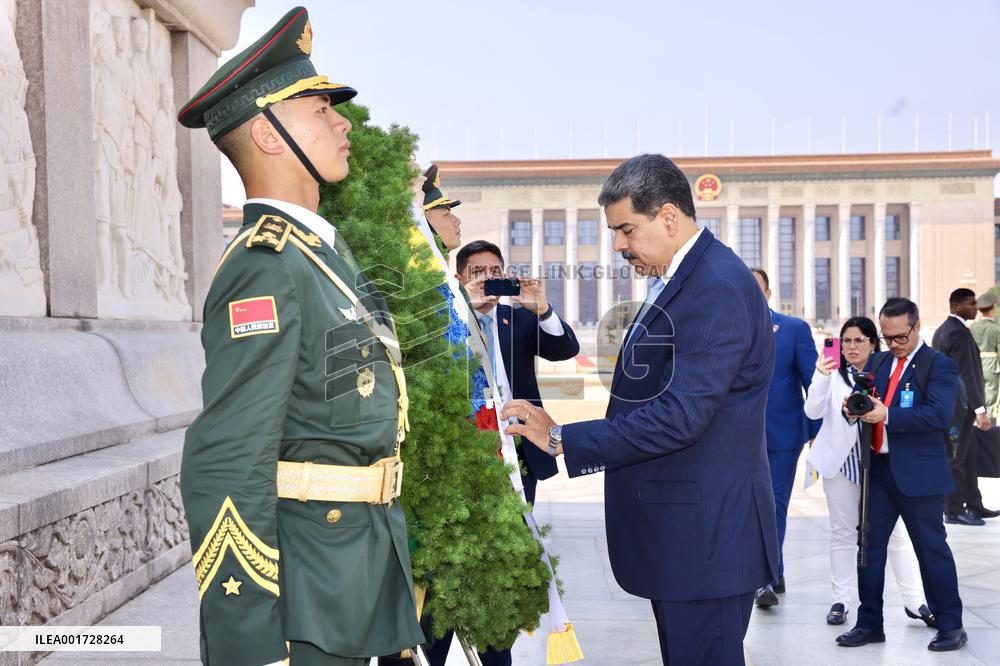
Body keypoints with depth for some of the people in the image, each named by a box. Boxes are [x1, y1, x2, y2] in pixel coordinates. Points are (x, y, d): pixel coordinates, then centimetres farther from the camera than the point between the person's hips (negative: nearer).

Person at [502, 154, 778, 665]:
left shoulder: (718, 287, -19)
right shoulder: (682, 278, 13)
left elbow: (680, 416, -25)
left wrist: (561, 440, -21)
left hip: (705, 533, -10)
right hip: (678, 528, 10)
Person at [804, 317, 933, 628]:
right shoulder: (834, 376, 3)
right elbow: (813, 412, -8)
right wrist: (820, 378, -20)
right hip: (841, 463, 2)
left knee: (895, 532, 1)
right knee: (843, 533, 10)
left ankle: (914, 601, 9)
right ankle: (840, 600, 17)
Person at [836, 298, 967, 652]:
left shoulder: (939, 365, -6)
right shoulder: (877, 362, 13)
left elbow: (939, 415, -18)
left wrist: (887, 416, -26)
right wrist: (853, 408, -12)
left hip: (918, 473, -6)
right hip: (877, 468, 6)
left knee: (932, 548, 3)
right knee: (869, 545, 8)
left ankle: (950, 625, 17)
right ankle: (869, 623, 18)